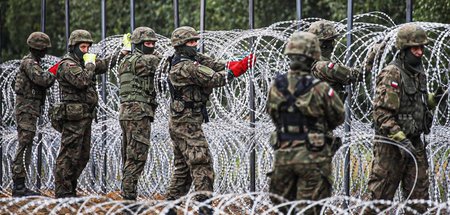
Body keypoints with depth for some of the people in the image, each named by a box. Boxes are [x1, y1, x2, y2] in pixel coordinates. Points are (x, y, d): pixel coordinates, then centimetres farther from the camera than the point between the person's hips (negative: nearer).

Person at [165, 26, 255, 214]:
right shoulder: (186, 67, -19)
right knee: (202, 166, -11)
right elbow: (215, 79, -20)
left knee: (183, 168, 15)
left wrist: (237, 64, -13)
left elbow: (214, 65, 2)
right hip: (188, 124, -10)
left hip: (178, 123, 10)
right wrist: (240, 67, -16)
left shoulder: (192, 60, 11)